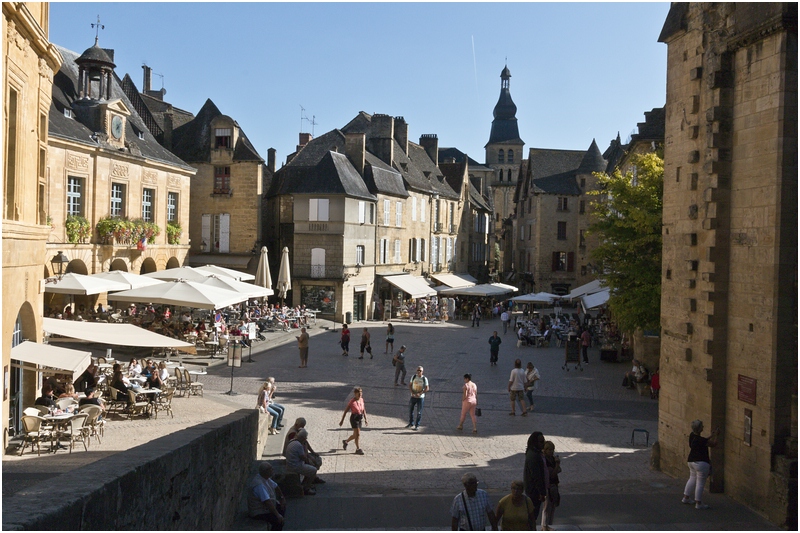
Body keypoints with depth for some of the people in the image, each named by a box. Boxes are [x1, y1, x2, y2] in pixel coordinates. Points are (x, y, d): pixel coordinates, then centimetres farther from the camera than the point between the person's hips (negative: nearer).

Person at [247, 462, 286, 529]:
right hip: (259, 513, -10)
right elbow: (267, 502, -35)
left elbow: (275, 486, 18)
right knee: (279, 521, -23)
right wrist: (277, 515, -33)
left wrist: (282, 498, 14)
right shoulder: (259, 484, -32)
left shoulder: (266, 478, -1)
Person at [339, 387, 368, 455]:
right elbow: (346, 411, -7)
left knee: (355, 435, 14)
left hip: (360, 418, 7)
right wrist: (342, 420, -4)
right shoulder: (352, 401, -13)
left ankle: (345, 441, 38)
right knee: (357, 434, -9)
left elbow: (364, 410, 12)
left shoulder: (361, 400, 4)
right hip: (354, 418, -7)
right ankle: (358, 449, 3)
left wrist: (365, 420, 7)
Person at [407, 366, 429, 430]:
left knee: (419, 412, 0)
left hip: (420, 397, -3)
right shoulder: (414, 377, 0)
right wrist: (413, 393, -13)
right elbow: (409, 385, 2)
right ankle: (411, 423, 26)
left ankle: (417, 425, 11)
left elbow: (427, 388, -11)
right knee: (410, 410, 9)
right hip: (413, 396, 3)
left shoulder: (424, 379, -8)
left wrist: (419, 394, -20)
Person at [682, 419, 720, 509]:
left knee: (692, 479, 23)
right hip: (701, 463, -9)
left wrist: (711, 436, 20)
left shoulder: (692, 435, 1)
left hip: (691, 461, 9)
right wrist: (716, 435, 2)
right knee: (700, 483, 1)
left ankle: (686, 498, 31)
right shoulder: (700, 440, -24)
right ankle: (698, 503, 8)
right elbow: (713, 444, -12)